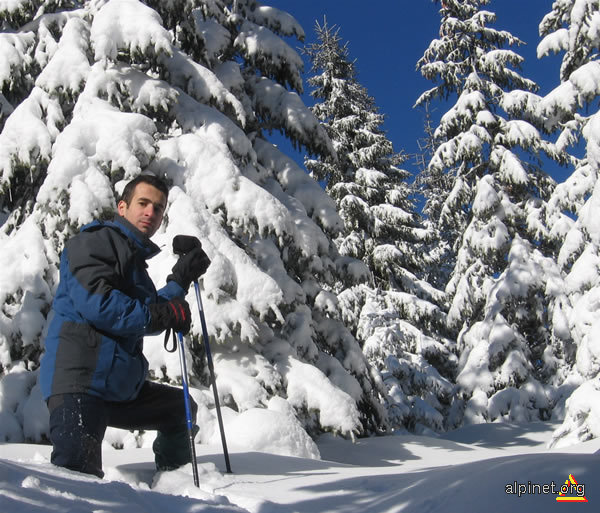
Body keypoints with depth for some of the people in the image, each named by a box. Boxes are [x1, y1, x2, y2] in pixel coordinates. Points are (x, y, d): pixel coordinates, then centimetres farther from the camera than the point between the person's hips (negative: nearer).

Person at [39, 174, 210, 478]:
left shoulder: (135, 260, 24)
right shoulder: (94, 241, -5)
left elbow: (147, 320, 22)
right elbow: (95, 302, -21)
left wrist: (181, 279, 13)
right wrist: (162, 315, -17)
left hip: (122, 386, 10)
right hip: (80, 380, -10)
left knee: (182, 409, 24)